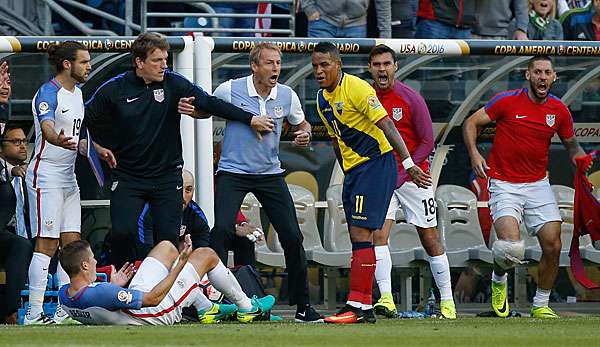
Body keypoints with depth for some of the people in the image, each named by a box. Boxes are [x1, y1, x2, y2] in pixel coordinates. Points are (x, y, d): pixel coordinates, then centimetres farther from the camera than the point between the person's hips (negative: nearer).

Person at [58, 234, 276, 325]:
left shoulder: (63, 294, -16)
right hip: (160, 313, -8)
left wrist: (114, 285, 8)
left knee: (166, 247, 22)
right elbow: (153, 299, -33)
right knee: (206, 255, 8)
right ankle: (247, 308, 31)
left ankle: (206, 308, 33)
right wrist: (181, 263, -29)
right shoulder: (101, 293, -42)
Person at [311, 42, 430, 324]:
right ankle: (364, 308, 10)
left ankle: (357, 306, -18)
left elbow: (387, 125, -19)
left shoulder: (356, 88, -15)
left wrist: (408, 163, -24)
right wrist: (347, 173, 23)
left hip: (376, 163, -9)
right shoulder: (322, 99, 12)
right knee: (357, 237, 7)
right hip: (353, 170, 9)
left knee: (360, 233, -15)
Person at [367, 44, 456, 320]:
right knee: (378, 233, -16)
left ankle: (447, 301, 15)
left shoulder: (410, 98, -9)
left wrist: (403, 172, -13)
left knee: (430, 240, 4)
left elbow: (427, 142, -6)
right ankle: (386, 300, -22)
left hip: (413, 176, -2)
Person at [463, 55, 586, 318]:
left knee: (553, 245, -6)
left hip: (538, 185, 4)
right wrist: (474, 153, -15)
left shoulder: (559, 110, 3)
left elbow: (571, 145, 19)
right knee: (510, 246, -22)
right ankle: (498, 281, 13)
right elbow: (471, 123, 0)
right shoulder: (507, 101, -8)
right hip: (504, 185, -4)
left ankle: (541, 306, 14)